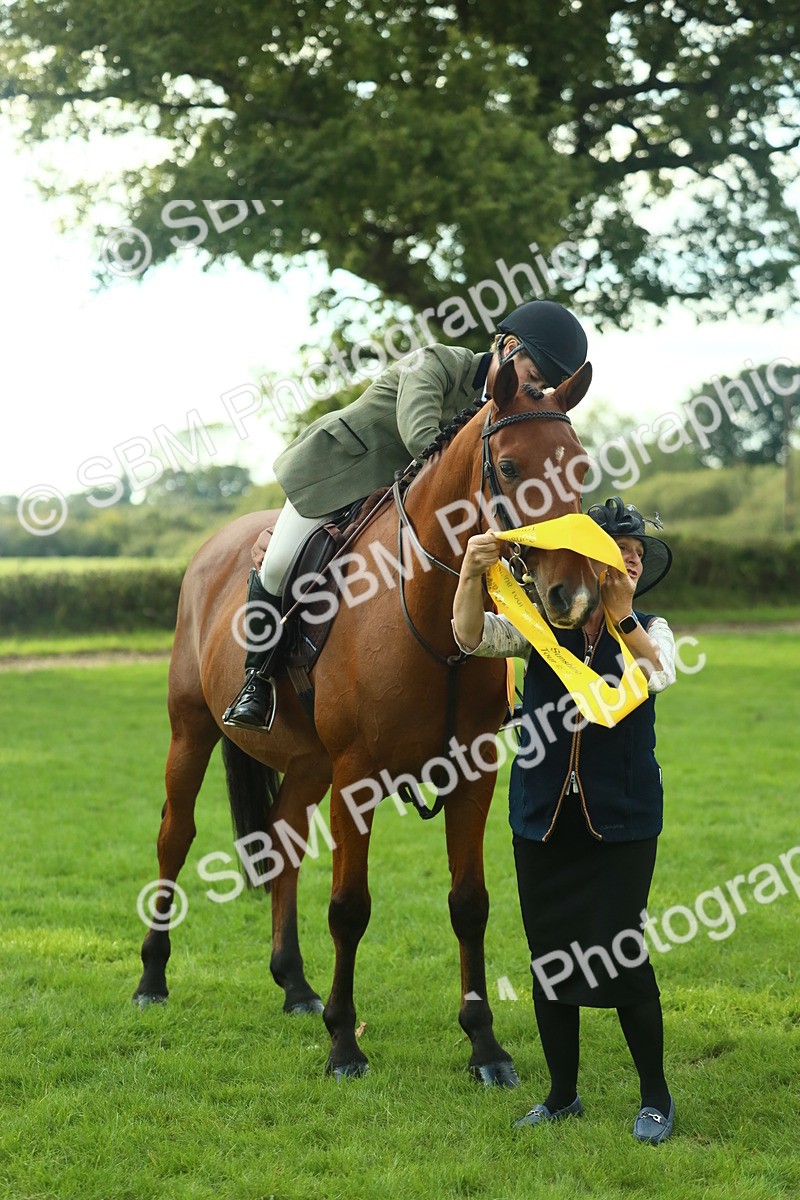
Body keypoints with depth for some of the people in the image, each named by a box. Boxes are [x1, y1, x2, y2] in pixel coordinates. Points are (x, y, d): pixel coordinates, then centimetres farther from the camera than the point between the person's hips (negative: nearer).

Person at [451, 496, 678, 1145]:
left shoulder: (650, 628, 2)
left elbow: (658, 676, -19)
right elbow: (473, 635, -16)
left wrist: (621, 614, -31)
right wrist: (472, 575, -34)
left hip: (622, 819, -2)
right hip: (544, 817, 2)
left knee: (622, 953, -6)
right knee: (549, 957, 9)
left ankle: (656, 1095, 12)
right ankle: (563, 1095, 25)